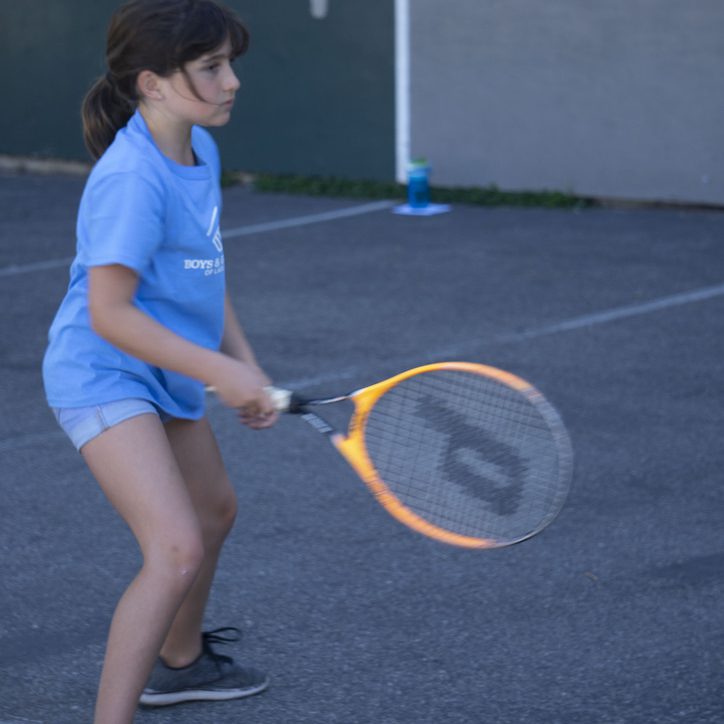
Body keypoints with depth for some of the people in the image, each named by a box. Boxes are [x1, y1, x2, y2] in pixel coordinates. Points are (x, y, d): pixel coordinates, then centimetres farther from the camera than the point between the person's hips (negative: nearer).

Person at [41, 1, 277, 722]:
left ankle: (179, 661, 51)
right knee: (176, 550, -23)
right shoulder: (132, 178, -26)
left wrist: (244, 365, 4)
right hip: (102, 374, -10)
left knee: (214, 511, 28)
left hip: (167, 376, 10)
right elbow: (109, 314, -28)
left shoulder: (200, 149, 3)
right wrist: (220, 374, -27)